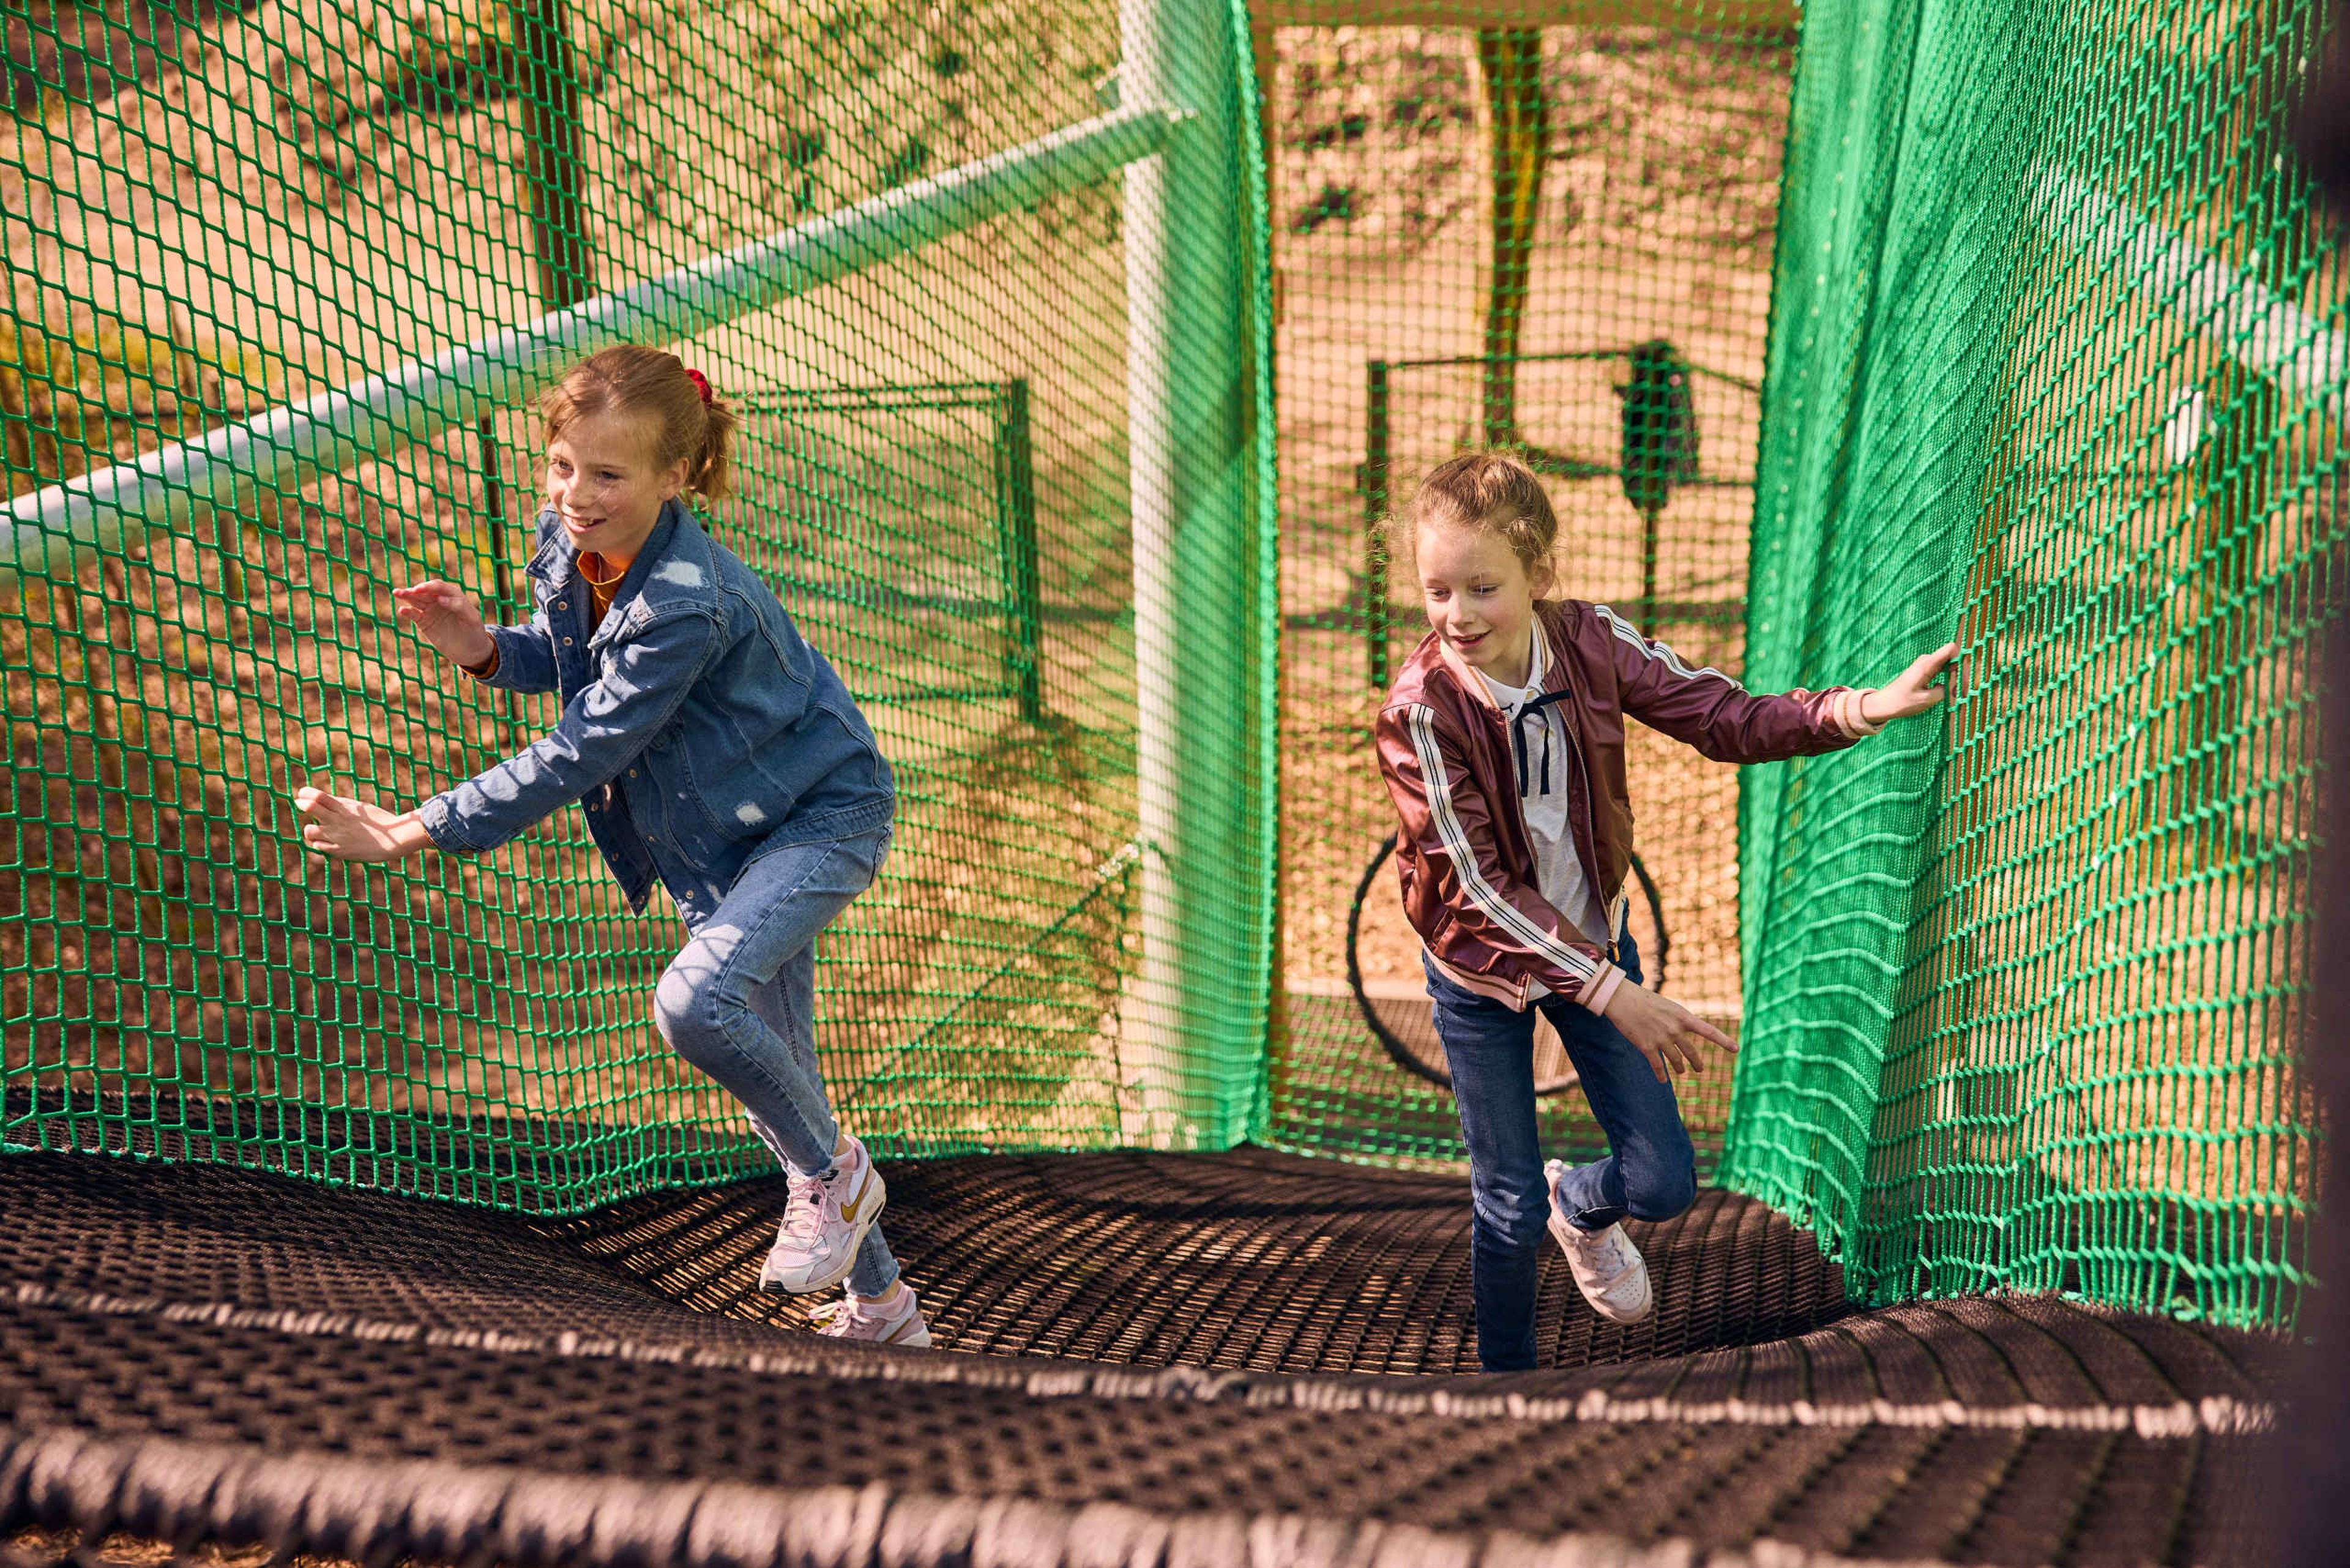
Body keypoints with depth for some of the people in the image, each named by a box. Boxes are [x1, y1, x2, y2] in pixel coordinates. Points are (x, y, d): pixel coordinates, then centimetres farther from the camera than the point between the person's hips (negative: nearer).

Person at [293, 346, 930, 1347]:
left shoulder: (688, 604, -32)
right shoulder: (568, 542, -7)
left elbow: (578, 757, -31)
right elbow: (565, 658, 12)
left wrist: (419, 831, -29)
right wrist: (487, 651, -11)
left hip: (822, 816, -9)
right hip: (725, 834, 9)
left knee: (696, 1002, -31)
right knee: (771, 1073, 12)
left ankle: (834, 1175, -2)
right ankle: (881, 1307, 28)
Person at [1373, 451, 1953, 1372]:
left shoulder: (1591, 643, -17)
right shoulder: (1419, 713, -27)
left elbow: (1725, 719, -11)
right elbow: (1478, 886, -29)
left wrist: (1863, 708, -26)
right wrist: (1613, 994, -33)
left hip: (1591, 941, 4)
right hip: (1482, 968, -3)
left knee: (1664, 1181, 6)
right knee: (1510, 1210, 5)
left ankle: (1583, 1206, 44)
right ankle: (1506, 1378, 32)